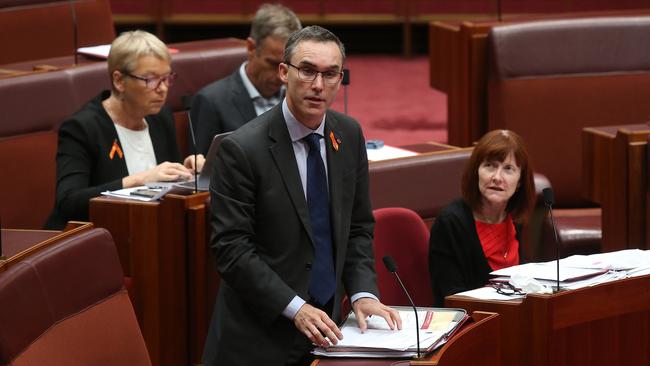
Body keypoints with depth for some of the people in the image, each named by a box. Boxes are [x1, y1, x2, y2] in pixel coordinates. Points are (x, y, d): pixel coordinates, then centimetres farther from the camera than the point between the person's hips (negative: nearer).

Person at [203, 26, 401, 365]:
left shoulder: (349, 135, 3)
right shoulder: (242, 149, -15)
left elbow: (358, 226, 10)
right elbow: (231, 248, -16)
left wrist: (362, 293, -5)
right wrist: (294, 308, -22)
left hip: (324, 326, 5)